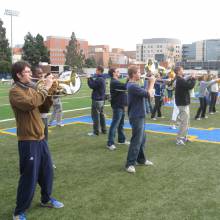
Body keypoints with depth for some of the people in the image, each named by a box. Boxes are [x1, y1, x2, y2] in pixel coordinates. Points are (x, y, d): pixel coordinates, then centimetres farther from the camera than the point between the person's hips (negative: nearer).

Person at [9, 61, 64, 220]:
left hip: (40, 138, 8)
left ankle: (46, 199, 39)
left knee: (47, 171, 19)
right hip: (28, 141, -8)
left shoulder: (30, 89, 12)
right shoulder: (15, 91, -14)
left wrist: (50, 93, -1)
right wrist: (45, 88, -21)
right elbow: (31, 103, -31)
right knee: (29, 177, -1)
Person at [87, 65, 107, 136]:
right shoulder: (102, 78, 13)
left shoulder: (99, 79, -19)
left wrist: (89, 79, -7)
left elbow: (92, 86, -19)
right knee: (101, 114, 15)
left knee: (95, 115, -4)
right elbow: (95, 83, 17)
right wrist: (91, 78, 9)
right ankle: (104, 130, 21)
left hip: (97, 100, -10)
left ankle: (96, 131, -1)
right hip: (101, 99, 10)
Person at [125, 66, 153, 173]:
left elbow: (144, 93, 12)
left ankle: (141, 159, 32)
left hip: (139, 115, 10)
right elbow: (148, 94, -22)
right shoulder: (132, 86, -22)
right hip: (136, 116, -10)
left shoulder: (133, 85, 11)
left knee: (142, 139, 19)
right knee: (136, 140, -5)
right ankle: (130, 164, 2)